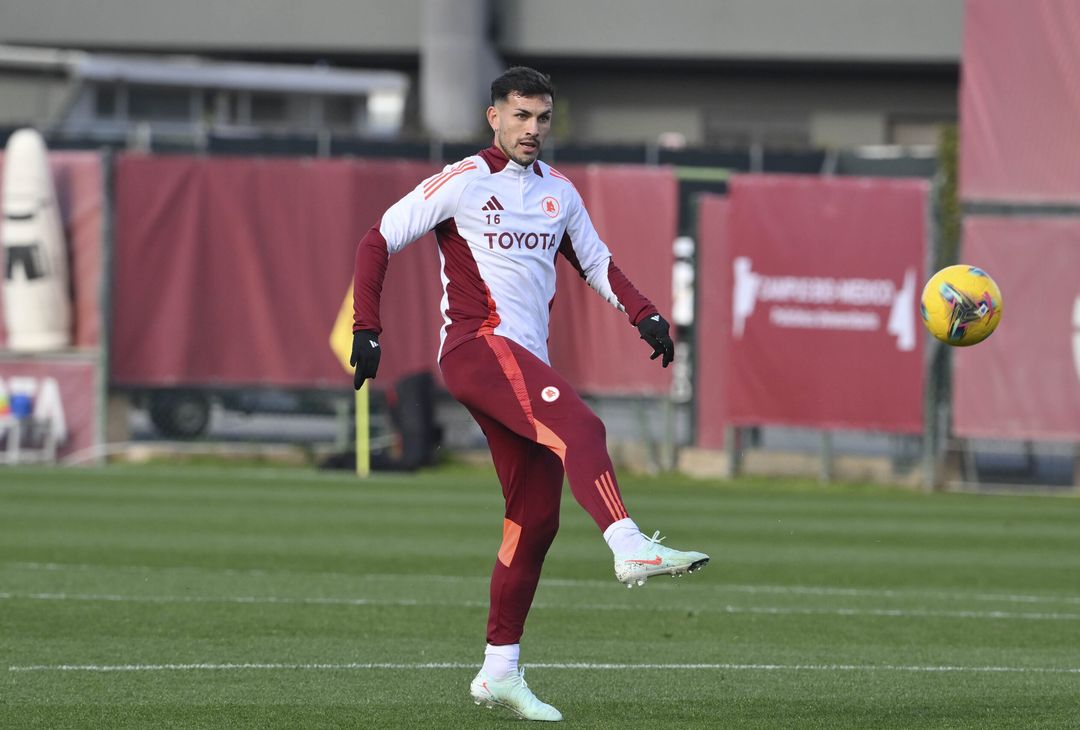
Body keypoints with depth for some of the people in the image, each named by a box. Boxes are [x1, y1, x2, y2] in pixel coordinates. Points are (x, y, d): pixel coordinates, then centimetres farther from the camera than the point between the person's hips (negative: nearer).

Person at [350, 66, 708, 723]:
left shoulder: (559, 192, 17)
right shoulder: (463, 183, -1)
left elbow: (595, 262, 27)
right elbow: (379, 242, 0)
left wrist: (644, 314, 11)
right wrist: (366, 330, -9)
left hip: (527, 362, 7)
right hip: (477, 345, -7)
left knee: (536, 518, 5)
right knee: (579, 425, -32)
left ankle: (500, 672, 12)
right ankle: (630, 547, -50)